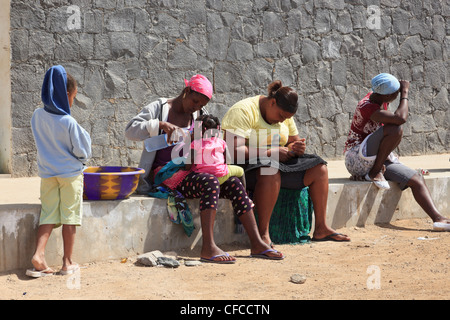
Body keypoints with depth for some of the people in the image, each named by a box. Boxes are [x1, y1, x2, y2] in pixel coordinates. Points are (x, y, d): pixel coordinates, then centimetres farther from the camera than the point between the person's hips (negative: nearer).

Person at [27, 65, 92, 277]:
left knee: (48, 215, 8)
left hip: (47, 173, 4)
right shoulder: (69, 122, -21)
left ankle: (38, 254, -9)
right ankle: (67, 262, 11)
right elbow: (82, 151, -13)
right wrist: (82, 158, 7)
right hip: (70, 173, -4)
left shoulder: (37, 116, -5)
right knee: (69, 216, 5)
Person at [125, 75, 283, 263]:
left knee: (234, 184, -15)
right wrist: (161, 125, -23)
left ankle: (257, 244, -15)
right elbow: (130, 130, -12)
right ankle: (208, 248, -43)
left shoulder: (199, 115, 17)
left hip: (188, 171, 7)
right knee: (210, 182, -34)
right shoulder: (159, 108, -1)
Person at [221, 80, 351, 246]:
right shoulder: (244, 111, -17)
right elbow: (235, 150, -27)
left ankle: (321, 228, -2)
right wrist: (271, 152, -26)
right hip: (247, 166, -8)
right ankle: (263, 233, -38)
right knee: (271, 171, -40)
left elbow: (293, 142, 18)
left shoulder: (285, 115, 9)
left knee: (319, 169, -2)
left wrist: (297, 148, -8)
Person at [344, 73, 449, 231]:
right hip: (357, 159, -9)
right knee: (396, 129, -32)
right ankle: (375, 173, -20)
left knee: (417, 179, -9)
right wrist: (405, 93, -22)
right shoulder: (367, 107, -24)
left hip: (380, 159, 9)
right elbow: (401, 118, -36)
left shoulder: (380, 99, 6)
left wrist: (390, 152, 17)